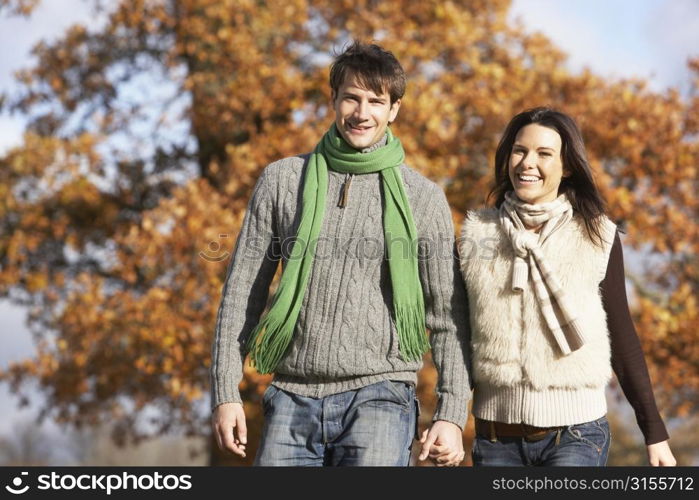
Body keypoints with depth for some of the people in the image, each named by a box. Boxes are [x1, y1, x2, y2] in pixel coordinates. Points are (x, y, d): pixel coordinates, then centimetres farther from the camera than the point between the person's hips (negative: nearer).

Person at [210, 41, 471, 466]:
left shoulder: (422, 197, 5)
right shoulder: (283, 180, 8)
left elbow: (447, 315, 6)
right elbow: (243, 290, 9)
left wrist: (452, 413, -2)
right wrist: (226, 391, 3)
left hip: (379, 396, -2)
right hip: (294, 396, 2)